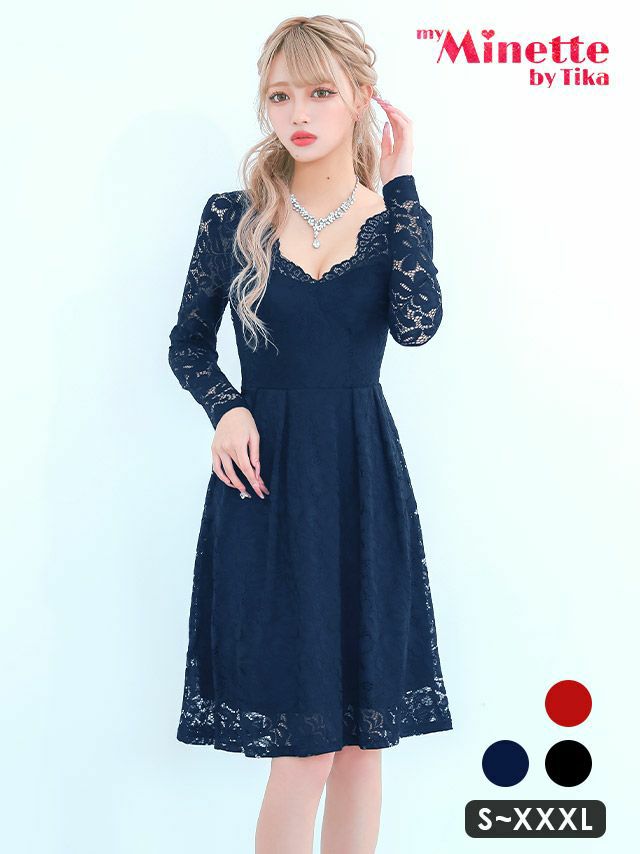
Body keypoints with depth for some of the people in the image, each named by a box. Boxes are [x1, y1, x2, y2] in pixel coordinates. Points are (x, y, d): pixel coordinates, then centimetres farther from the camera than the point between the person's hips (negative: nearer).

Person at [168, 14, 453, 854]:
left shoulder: (393, 216, 4)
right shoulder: (234, 215, 2)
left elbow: (417, 325, -15)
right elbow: (188, 342, 9)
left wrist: (399, 185, -11)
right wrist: (226, 406, -10)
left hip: (363, 477, 2)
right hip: (267, 476, -2)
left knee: (363, 729, 9)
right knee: (304, 743, -3)